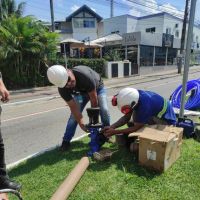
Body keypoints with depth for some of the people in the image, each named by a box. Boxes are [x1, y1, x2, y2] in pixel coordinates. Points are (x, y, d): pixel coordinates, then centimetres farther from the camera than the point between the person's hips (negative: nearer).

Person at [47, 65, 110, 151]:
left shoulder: (84, 75, -45)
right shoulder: (62, 89, -31)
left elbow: (94, 100, -34)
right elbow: (74, 108, -25)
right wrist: (82, 124, -36)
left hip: (97, 88, -2)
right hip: (81, 92, 2)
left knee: (104, 110, -19)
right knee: (74, 114, -11)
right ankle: (66, 141, 3)